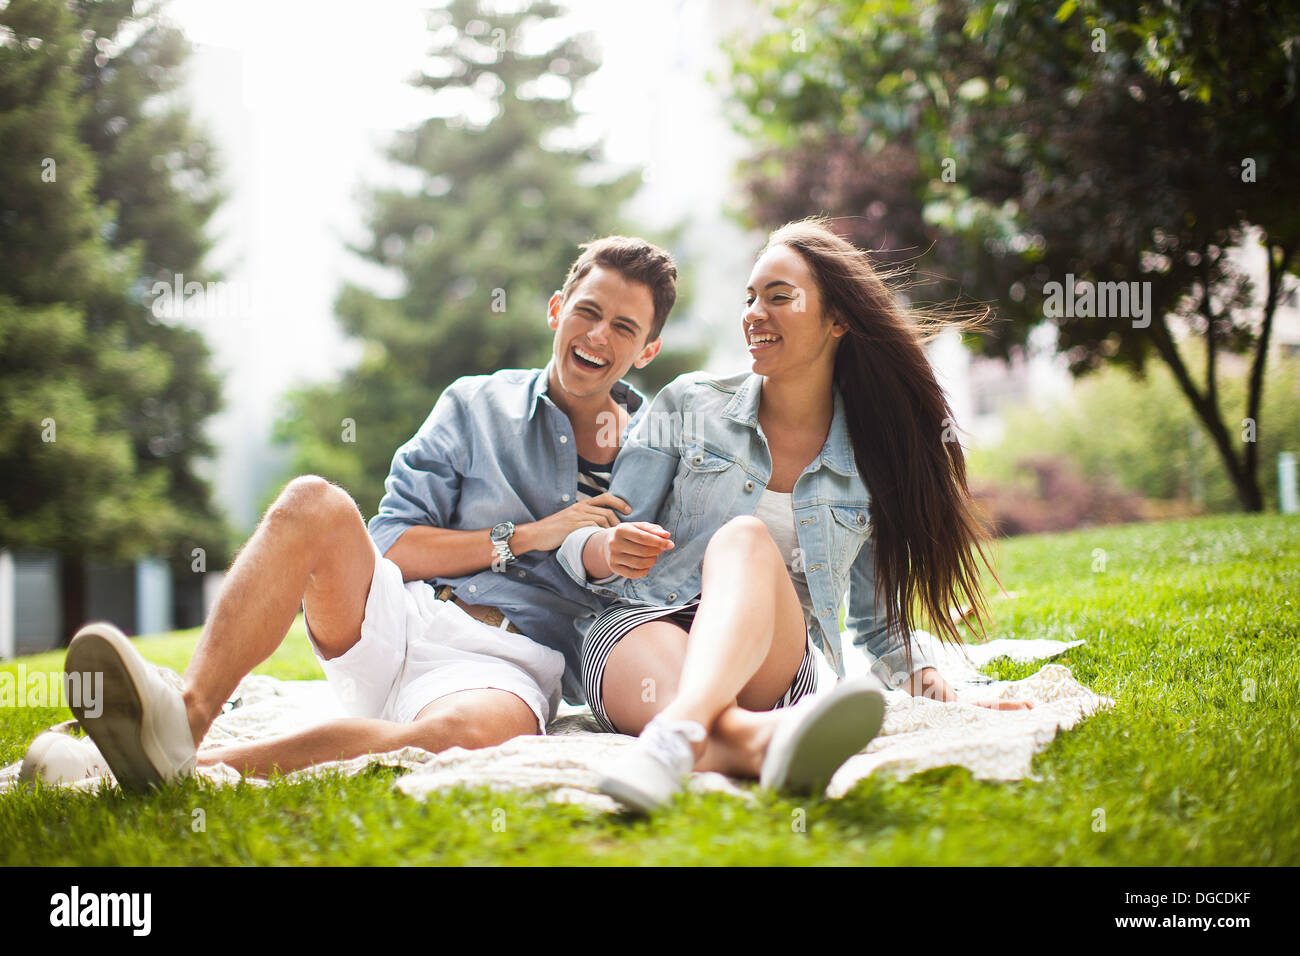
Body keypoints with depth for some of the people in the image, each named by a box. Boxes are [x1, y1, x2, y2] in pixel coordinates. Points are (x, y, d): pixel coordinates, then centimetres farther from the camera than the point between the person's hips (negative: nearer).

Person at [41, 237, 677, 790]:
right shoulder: (476, 405, 16)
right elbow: (391, 545, 8)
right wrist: (527, 536, -2)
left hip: (507, 663, -2)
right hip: (398, 619, 3)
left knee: (464, 732, -42)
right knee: (314, 502, -27)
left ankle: (186, 767, -45)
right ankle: (186, 714, -41)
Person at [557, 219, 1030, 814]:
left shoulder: (874, 464, 12)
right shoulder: (688, 406, 10)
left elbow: (876, 617, 23)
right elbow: (581, 545, 8)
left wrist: (920, 674, 4)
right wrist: (607, 550, -16)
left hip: (770, 663, 0)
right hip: (641, 630, 1)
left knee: (745, 537, -35)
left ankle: (679, 732, -65)